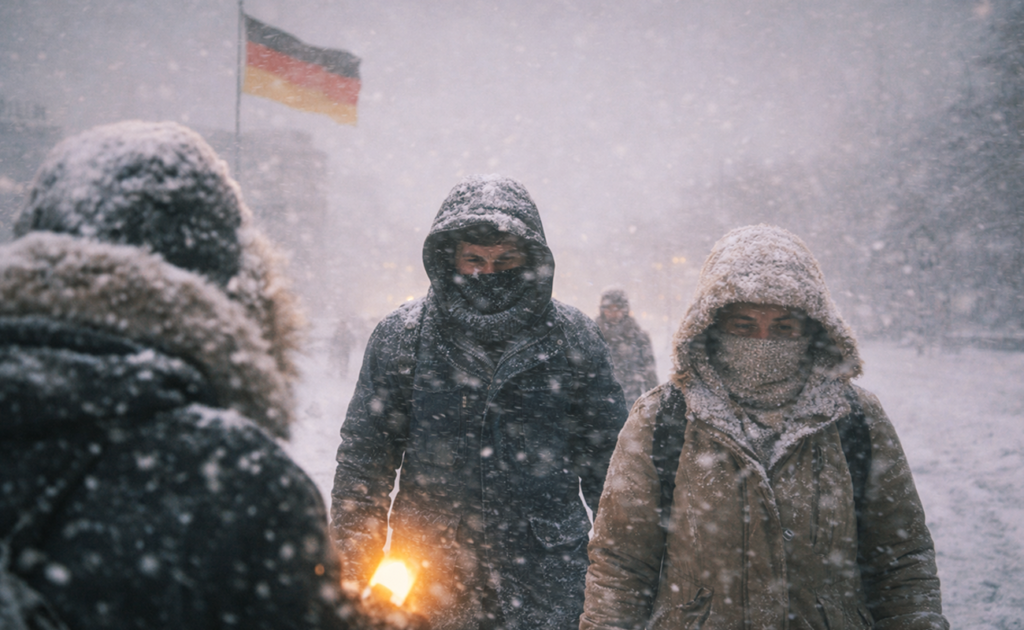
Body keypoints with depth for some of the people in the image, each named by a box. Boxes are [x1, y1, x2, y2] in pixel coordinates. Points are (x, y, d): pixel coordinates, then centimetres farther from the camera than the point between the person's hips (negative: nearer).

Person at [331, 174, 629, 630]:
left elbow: (608, 459, 7)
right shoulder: (401, 336, -2)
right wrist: (352, 575, -1)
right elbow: (363, 459, 3)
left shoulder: (574, 339, 0)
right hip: (428, 581, 0)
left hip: (547, 585, 0)